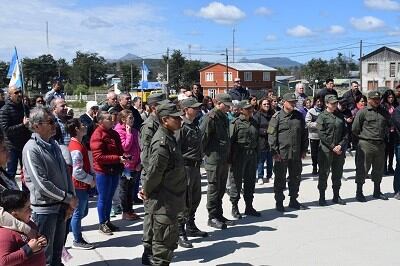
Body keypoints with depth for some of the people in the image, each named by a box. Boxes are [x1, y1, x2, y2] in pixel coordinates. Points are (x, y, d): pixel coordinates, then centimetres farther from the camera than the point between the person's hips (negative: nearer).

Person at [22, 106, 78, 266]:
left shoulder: (53, 145, 6)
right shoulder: (31, 149, -18)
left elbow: (65, 172, 10)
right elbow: (41, 184, -22)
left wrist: (71, 199, -1)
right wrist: (68, 198, -15)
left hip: (61, 207, 7)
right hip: (44, 209, -7)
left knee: (58, 250, 21)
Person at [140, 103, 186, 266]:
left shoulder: (168, 137, 10)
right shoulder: (162, 142, -23)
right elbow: (155, 171, -26)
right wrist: (147, 191, -11)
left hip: (169, 200, 10)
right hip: (163, 203, -10)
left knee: (171, 240, 21)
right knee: (164, 242, 1)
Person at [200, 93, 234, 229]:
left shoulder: (224, 117, 15)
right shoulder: (211, 117, -14)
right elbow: (203, 136, -17)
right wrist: (204, 152, -12)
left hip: (224, 160, 9)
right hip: (213, 159, -9)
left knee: (221, 189, 15)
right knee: (214, 188, -1)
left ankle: (219, 215, 25)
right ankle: (213, 217, 8)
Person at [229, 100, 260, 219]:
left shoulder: (254, 122, 12)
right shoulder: (236, 123, -7)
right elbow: (231, 140, -9)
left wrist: (256, 154, 14)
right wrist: (231, 158, -13)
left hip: (252, 154, 6)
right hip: (239, 155, -6)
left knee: (250, 181, 12)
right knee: (236, 180, 0)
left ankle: (249, 207, 22)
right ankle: (234, 207, 11)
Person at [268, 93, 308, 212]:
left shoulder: (299, 116, 9)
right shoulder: (277, 117, -5)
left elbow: (304, 134, 14)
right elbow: (271, 135, -8)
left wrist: (304, 149, 10)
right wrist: (275, 152, -13)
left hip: (296, 154, 5)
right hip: (281, 154, -5)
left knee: (295, 178, 13)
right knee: (280, 179, 4)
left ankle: (293, 200, 26)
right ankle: (279, 202, 14)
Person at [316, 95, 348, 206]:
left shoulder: (340, 116, 11)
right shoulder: (322, 116, -5)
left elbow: (345, 132, 9)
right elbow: (322, 134, -11)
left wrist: (341, 145, -6)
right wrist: (332, 147, -13)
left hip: (340, 149, 5)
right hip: (326, 149, -5)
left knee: (338, 173, 11)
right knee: (324, 173, 1)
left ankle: (336, 196, 22)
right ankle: (322, 197, 9)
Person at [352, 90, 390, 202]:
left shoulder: (384, 112, 9)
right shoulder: (362, 112, -6)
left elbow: (388, 126, 23)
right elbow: (355, 129, -5)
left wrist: (383, 135, 13)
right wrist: (364, 136, 3)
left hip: (380, 145, 6)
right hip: (366, 144, -5)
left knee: (379, 169, 14)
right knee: (362, 169, -1)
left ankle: (377, 192, 27)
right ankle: (359, 193, 9)